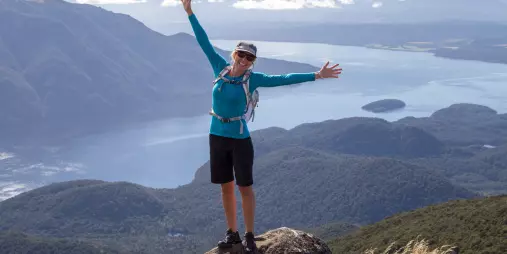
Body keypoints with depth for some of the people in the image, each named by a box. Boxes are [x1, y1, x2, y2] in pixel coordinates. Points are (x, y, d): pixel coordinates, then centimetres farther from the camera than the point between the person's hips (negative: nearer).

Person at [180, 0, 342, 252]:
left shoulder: (253, 78, -9)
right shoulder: (221, 67, -1)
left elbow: (284, 79, -13)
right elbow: (204, 41, 2)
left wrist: (316, 75, -19)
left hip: (240, 138, -3)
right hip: (217, 137, 3)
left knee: (245, 188, 3)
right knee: (226, 187, 12)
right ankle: (232, 233, 26)